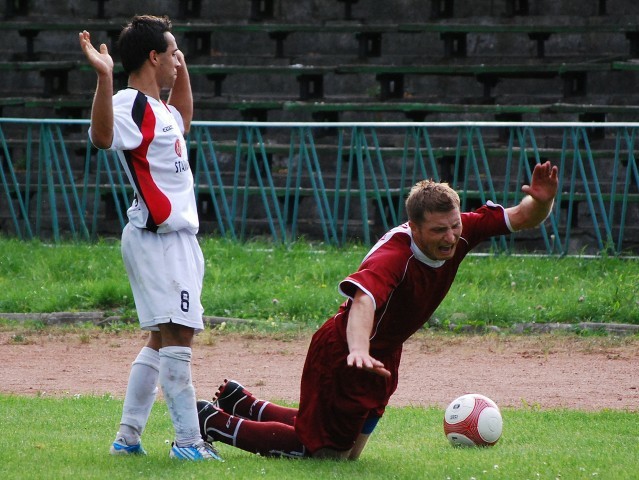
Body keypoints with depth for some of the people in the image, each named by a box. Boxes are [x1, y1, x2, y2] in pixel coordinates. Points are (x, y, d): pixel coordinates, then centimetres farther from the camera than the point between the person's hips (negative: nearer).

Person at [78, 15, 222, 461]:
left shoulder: (158, 109, 17)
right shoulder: (130, 105, -14)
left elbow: (183, 118, 42)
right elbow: (103, 136, -37)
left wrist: (181, 65, 32)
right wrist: (104, 76, -49)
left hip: (177, 239, 11)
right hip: (159, 238, -11)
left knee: (162, 339, 14)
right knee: (177, 336, -12)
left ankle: (127, 439, 17)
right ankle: (189, 441, -13)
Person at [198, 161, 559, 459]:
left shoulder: (460, 233, -14)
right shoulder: (392, 256, -36)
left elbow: (521, 219, -10)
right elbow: (363, 299, -54)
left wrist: (541, 201, -34)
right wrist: (359, 350, -73)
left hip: (384, 354, 8)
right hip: (342, 353, -8)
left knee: (347, 452, 24)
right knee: (324, 453, 1)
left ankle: (241, 404, 39)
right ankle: (215, 422, 16)